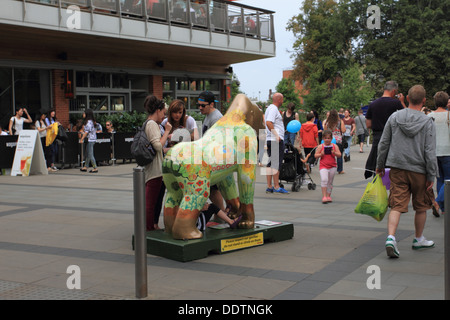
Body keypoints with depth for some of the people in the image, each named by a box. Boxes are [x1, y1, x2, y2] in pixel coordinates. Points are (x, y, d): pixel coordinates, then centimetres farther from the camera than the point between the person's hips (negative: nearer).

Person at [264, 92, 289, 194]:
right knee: (276, 164, -8)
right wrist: (276, 135, -22)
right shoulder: (273, 109, -11)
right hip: (276, 140, -10)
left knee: (271, 163, 9)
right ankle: (276, 187, -7)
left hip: (270, 140, 10)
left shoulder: (270, 108, 20)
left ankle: (269, 187, 11)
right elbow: (268, 123, -23)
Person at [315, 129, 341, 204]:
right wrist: (321, 154, -18)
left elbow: (339, 155, 2)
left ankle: (328, 196, 22)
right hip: (323, 166, -2)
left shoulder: (334, 146, 5)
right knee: (324, 180, -19)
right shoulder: (320, 146, 0)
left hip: (332, 166, 3)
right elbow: (315, 155, 1)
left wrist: (334, 153, -17)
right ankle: (324, 196, -16)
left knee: (330, 182, 10)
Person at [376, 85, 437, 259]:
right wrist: (431, 176, -2)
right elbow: (430, 152, -9)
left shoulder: (394, 117, 0)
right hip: (419, 171, -2)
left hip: (397, 169, 2)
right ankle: (419, 239, 30)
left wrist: (380, 165, 17)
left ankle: (390, 237, -19)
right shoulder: (428, 123, -7)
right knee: (421, 206, 16)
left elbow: (383, 144, 5)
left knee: (397, 205, 0)